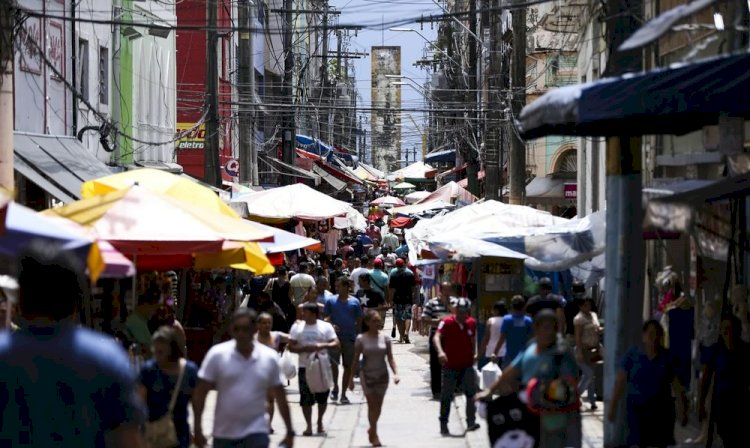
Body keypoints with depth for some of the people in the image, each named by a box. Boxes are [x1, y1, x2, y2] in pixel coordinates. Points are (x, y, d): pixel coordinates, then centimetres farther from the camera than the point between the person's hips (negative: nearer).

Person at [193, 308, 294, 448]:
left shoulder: (270, 358, -2)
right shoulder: (217, 354, -7)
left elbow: (280, 396, 7)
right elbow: (200, 393, -5)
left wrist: (289, 431, 8)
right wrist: (197, 429, -9)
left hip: (256, 432, -1)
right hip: (223, 432, 1)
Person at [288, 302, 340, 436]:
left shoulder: (326, 326, 1)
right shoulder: (297, 327, 3)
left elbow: (336, 343, -4)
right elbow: (291, 347, 0)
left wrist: (323, 345, -22)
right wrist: (305, 348, -17)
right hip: (304, 368, 0)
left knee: (322, 397, 7)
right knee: (306, 398, -3)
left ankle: (320, 422, 27)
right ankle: (309, 426, 4)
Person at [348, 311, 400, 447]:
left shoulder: (385, 338, 0)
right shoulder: (361, 339, -5)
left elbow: (390, 358, 0)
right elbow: (355, 359, -1)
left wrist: (396, 373, -14)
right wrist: (351, 378, -1)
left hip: (382, 375, 2)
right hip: (367, 376, -2)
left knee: (378, 406, 9)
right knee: (372, 404, -4)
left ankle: (372, 429, 30)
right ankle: (374, 435, 2)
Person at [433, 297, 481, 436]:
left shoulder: (472, 323, 1)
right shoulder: (447, 322, -14)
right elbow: (437, 337, -28)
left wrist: (473, 354, 17)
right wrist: (440, 351, -44)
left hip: (467, 365, 3)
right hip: (450, 366, -3)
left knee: (471, 393, -7)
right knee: (446, 396, 4)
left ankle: (471, 422, 1)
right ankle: (443, 424, 14)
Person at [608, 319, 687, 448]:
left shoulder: (667, 357, -1)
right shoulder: (632, 355, -4)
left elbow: (677, 385, 2)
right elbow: (620, 381, -3)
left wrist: (683, 409, 1)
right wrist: (613, 406, -4)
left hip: (661, 410, 1)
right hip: (637, 409, -1)